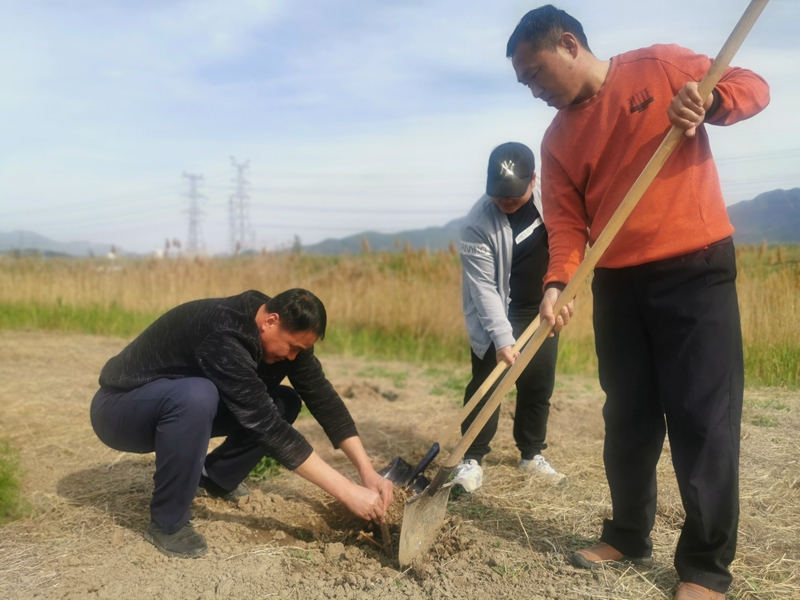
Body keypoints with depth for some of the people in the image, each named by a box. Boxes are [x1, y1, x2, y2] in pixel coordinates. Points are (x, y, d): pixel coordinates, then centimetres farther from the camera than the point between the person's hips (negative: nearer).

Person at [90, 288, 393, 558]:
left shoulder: (284, 330, -12)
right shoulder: (223, 336, -37)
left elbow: (323, 397, -10)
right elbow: (267, 425, -39)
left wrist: (367, 471, -18)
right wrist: (348, 493, -37)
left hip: (179, 404, 7)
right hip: (120, 408, -7)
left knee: (285, 403, -6)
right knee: (196, 395, -40)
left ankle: (215, 476, 12)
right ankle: (166, 523, -18)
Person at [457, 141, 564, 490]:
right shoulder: (478, 224, -26)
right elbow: (483, 289, -25)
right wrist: (502, 339, -31)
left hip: (542, 310, 5)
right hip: (497, 315, -4)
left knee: (539, 387, 11)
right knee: (487, 387, -4)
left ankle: (532, 454, 26)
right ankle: (472, 458, 9)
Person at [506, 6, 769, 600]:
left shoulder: (661, 65, 2)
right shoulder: (557, 139, 9)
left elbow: (752, 85, 5)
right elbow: (566, 221, 2)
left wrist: (709, 100, -18)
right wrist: (557, 284, -17)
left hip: (697, 269, -4)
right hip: (617, 284, 4)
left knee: (703, 417, -3)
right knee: (628, 418, 11)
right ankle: (628, 536, 27)